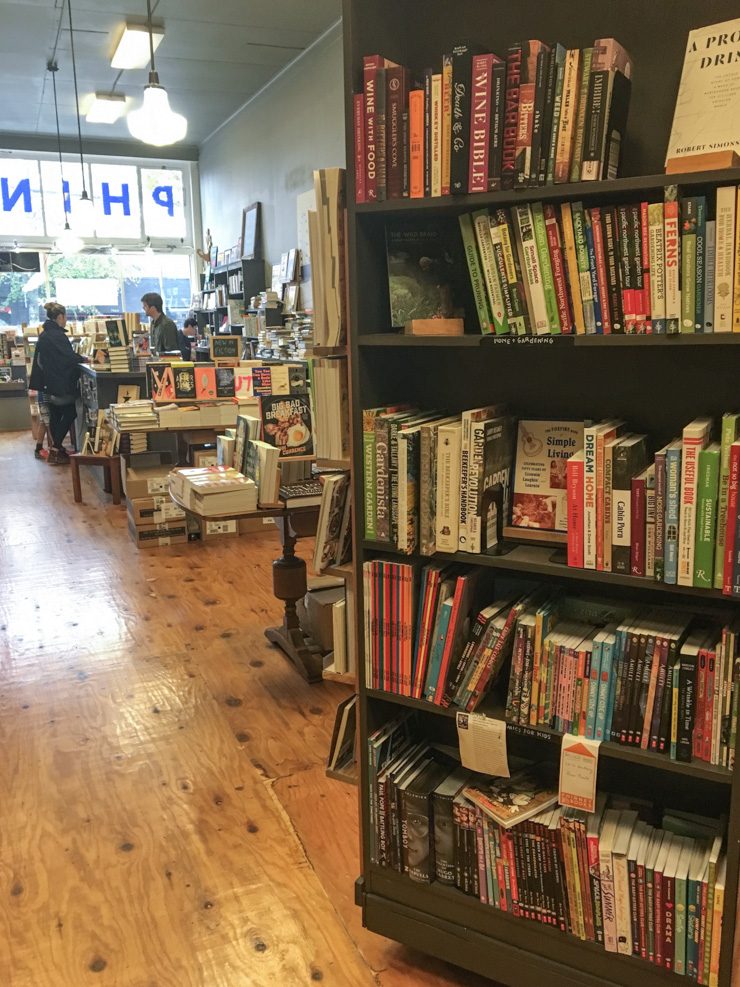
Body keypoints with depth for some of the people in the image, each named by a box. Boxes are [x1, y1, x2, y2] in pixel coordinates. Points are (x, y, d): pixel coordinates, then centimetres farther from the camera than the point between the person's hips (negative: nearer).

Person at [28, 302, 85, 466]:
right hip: (62, 382, -9)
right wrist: (83, 359, -4)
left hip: (50, 382, 9)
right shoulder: (57, 335, -18)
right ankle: (55, 451, -4)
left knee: (55, 415, 15)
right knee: (70, 413, -1)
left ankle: (56, 448, 23)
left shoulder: (45, 334, 11)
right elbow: (69, 356, -21)